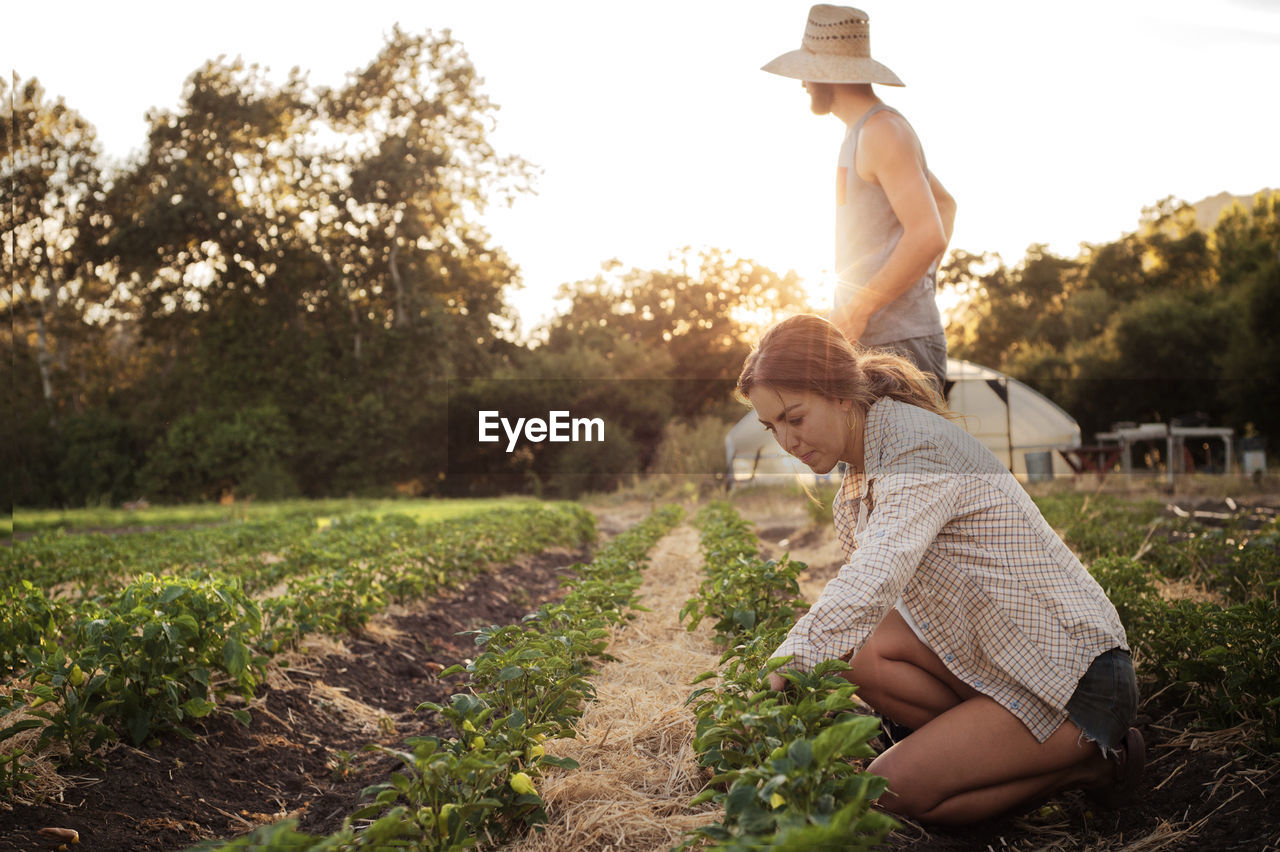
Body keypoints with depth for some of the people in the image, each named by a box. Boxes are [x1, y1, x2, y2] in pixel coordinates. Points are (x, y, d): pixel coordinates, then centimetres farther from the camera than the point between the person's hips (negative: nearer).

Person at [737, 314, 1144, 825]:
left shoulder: (917, 450, -24)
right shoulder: (863, 465, 6)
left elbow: (868, 586, -40)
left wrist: (780, 671, -46)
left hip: (1076, 675, -9)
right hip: (996, 650, 9)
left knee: (891, 790, -14)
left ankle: (1089, 762, 1)